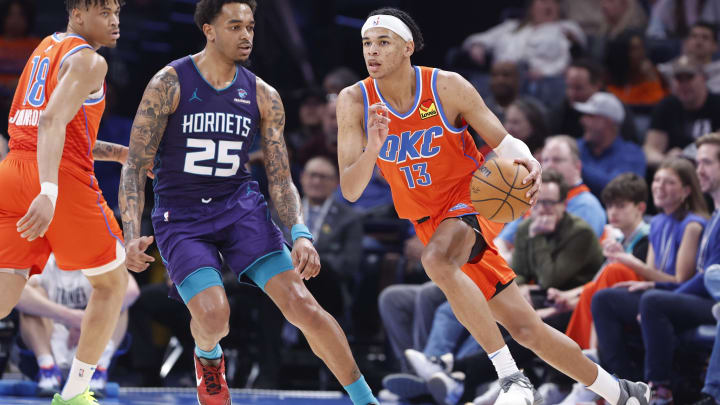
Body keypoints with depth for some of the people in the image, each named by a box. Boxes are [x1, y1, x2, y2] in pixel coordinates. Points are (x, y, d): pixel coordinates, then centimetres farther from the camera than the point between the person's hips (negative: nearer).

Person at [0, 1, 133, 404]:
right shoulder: (89, 60, -6)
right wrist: (49, 191, -33)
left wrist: (118, 152, 28)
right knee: (112, 282, 15)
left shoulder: (46, 49, 22)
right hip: (64, 180, -7)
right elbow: (52, 121, -22)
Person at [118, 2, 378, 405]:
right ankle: (208, 356, 15)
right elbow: (136, 165, -9)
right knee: (213, 316, -24)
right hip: (181, 217, -3)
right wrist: (132, 235, -22)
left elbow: (280, 179, 4)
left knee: (301, 304, -13)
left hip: (241, 206, 3)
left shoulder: (263, 96, 1)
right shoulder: (170, 84, -9)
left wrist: (301, 234, -14)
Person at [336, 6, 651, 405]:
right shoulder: (354, 102, -10)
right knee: (526, 329, 4)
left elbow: (503, 141, -6)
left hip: (473, 196, -4)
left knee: (437, 261, -37)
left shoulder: (447, 87, -15)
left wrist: (526, 161, -29)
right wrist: (372, 148, -34)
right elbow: (350, 191, -14)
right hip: (432, 221, 4)